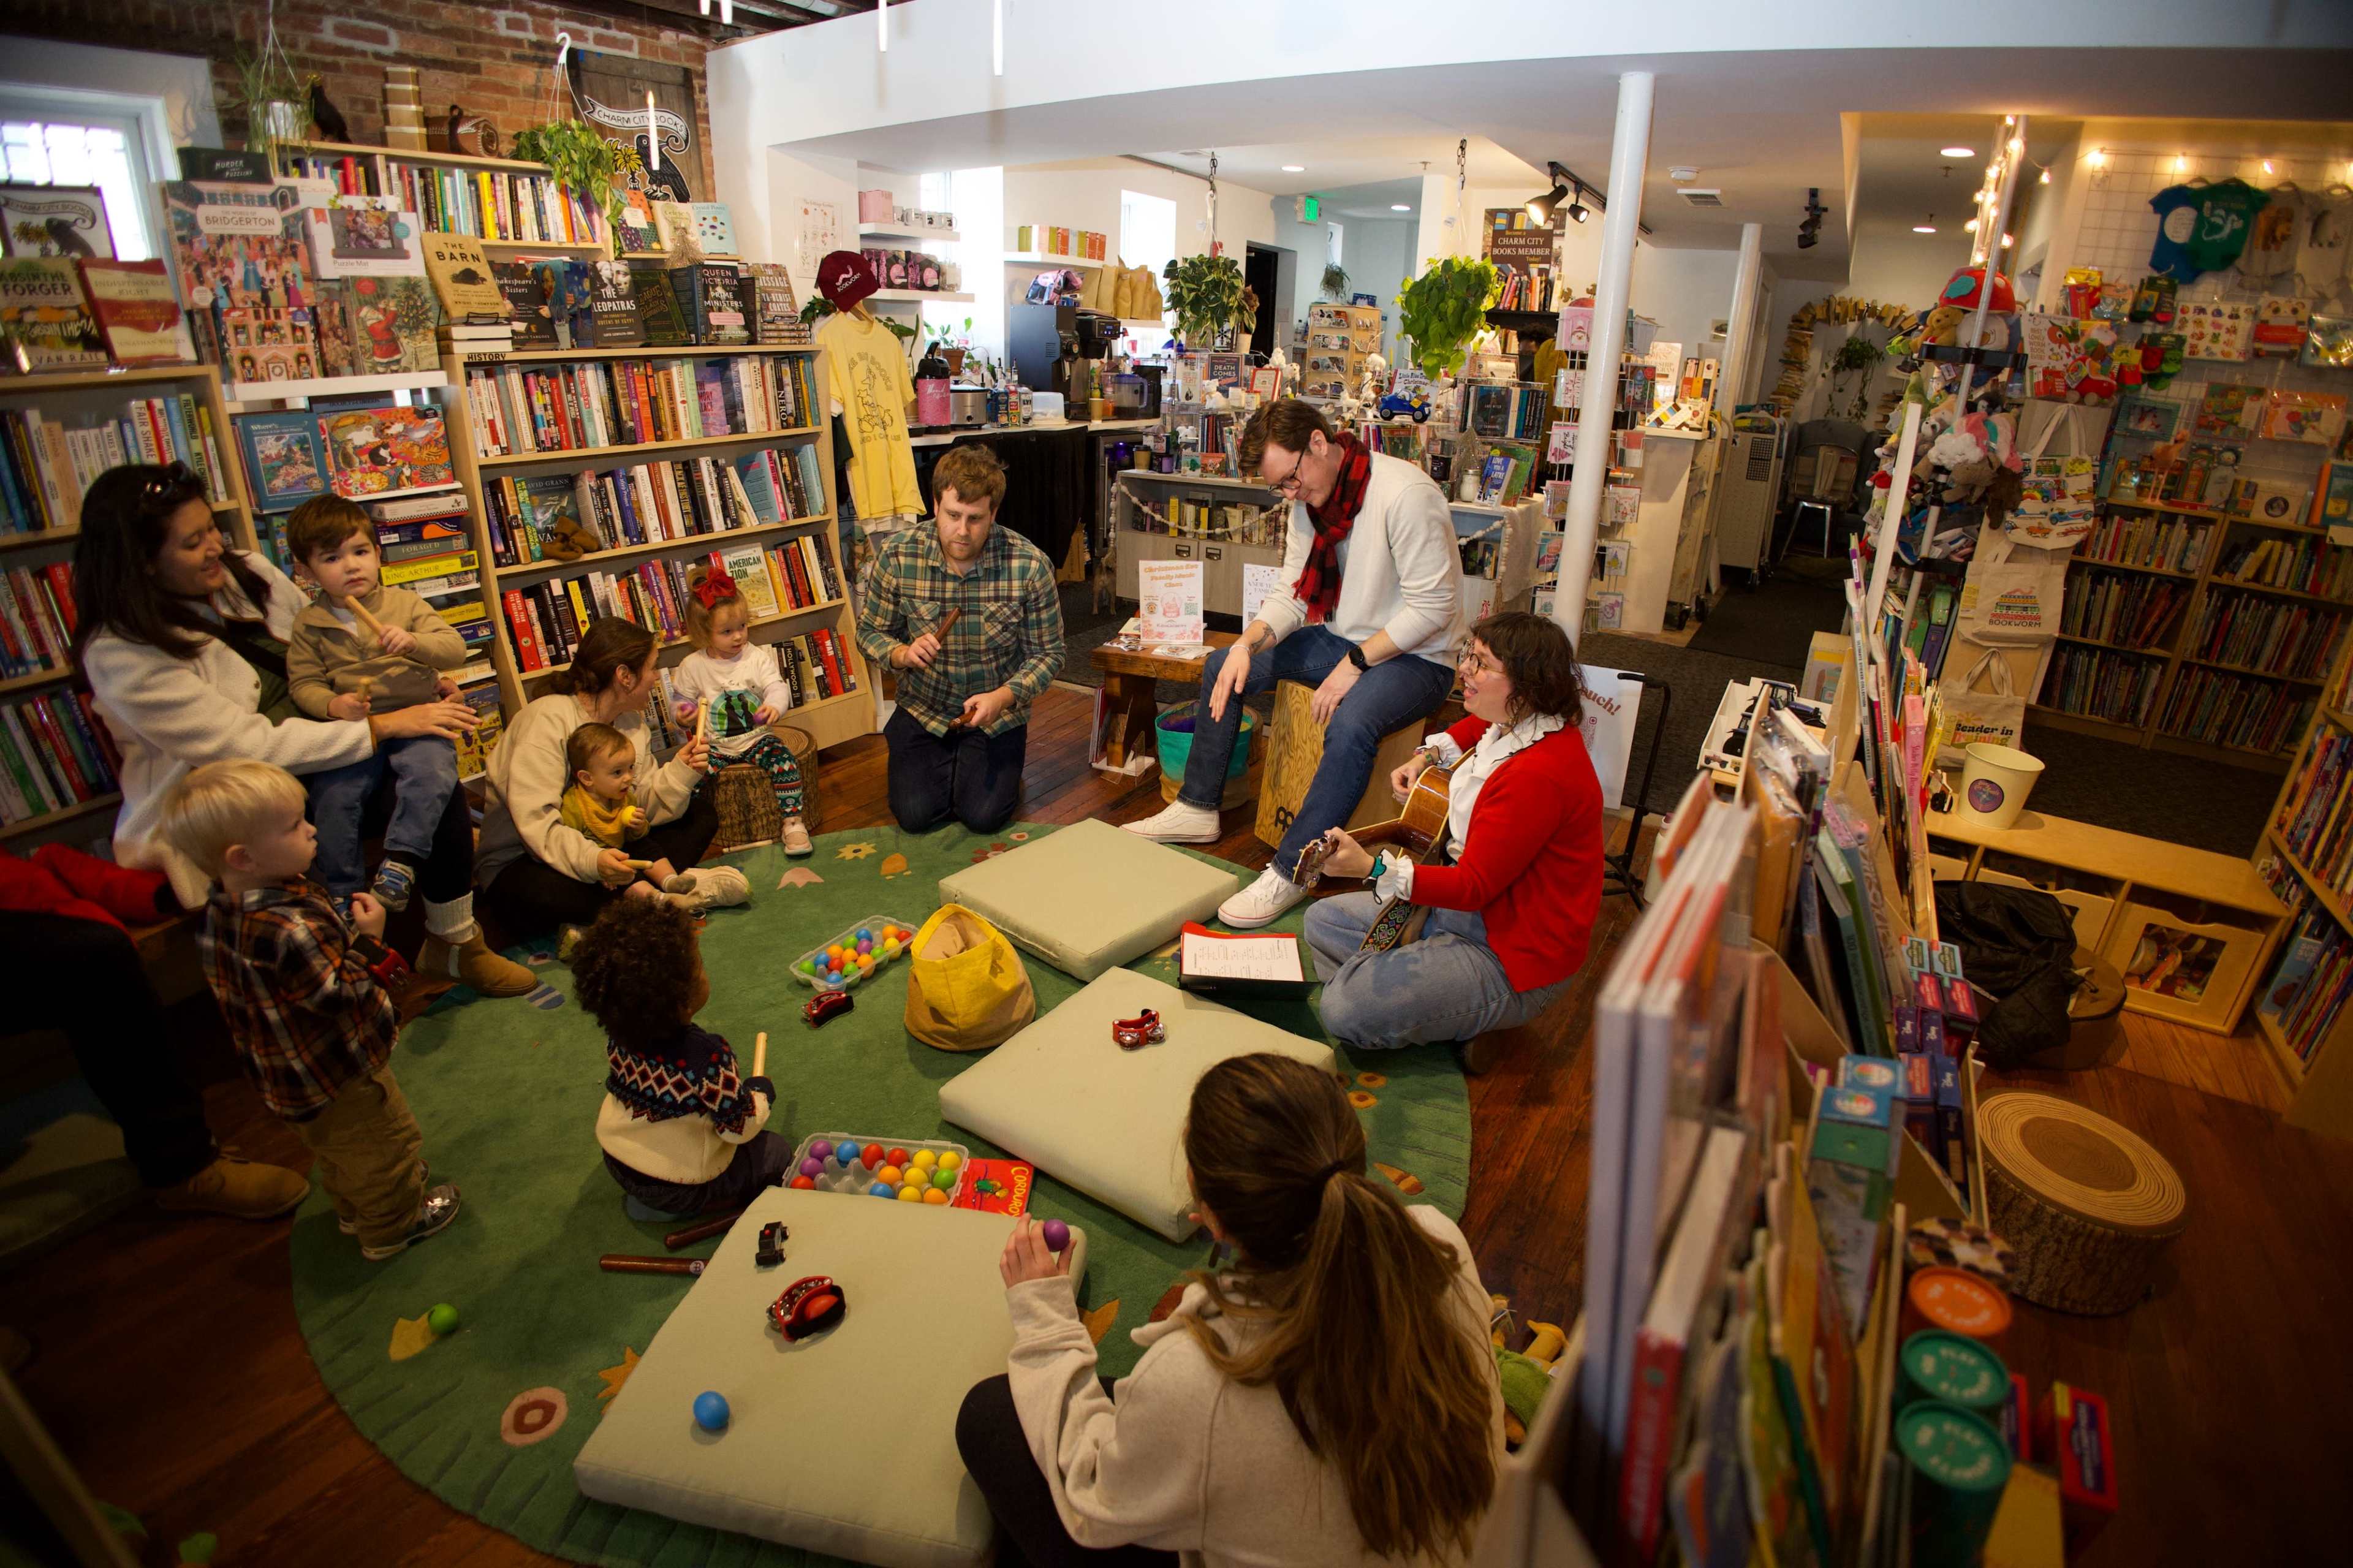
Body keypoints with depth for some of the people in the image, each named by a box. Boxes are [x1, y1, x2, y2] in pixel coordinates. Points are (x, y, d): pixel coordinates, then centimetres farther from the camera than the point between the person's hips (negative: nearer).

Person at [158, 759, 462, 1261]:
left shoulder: (222, 911, -7)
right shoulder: (289, 928, -39)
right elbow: (339, 994, -32)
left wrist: (345, 934, 4)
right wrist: (368, 941, -23)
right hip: (337, 1073, -9)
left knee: (337, 1150, 32)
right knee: (386, 1143, 15)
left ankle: (354, 1212, 53)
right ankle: (393, 1228, 35)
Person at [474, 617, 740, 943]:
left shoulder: (632, 723, 3)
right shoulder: (548, 718, -21)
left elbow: (644, 809, -3)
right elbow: (535, 823, -30)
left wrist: (680, 772, -20)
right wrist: (591, 860, -45)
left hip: (604, 848, 7)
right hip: (522, 863, -7)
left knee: (701, 810, -4)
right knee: (543, 893, -42)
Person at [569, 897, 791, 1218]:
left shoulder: (619, 1035, -14)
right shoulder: (707, 1057, -35)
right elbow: (739, 1127, -22)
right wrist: (761, 1093, -1)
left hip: (616, 1160, 7)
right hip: (679, 1188, -6)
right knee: (778, 1152, 10)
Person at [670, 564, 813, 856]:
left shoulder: (757, 656, -3)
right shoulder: (693, 666, -1)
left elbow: (777, 687, -13)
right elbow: (683, 699, 9)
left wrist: (774, 706, -37)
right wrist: (683, 712, -17)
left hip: (756, 738, -1)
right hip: (715, 744, 1)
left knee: (784, 759, -27)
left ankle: (793, 821, -17)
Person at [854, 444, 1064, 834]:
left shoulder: (1030, 566, -20)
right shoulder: (897, 555, -15)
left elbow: (1048, 653, -11)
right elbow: (869, 632, -1)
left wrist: (1002, 697, -27)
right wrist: (902, 654, -23)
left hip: (997, 714, -1)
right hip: (922, 708, 1)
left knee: (983, 816, -14)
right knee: (915, 814, -10)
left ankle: (1003, 767, 22)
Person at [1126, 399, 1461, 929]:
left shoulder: (1405, 495, -23)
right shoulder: (1310, 498, 2)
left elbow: (1432, 606, -23)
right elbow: (1294, 595, 3)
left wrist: (1354, 664, -25)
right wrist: (1247, 645, -15)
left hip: (1414, 657, -8)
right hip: (1339, 638, 8)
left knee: (1349, 725, -38)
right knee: (1223, 666, 4)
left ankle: (1290, 872, -25)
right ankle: (1197, 810, 13)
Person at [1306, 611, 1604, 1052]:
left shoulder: (1539, 776, -31)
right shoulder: (1514, 723, -1)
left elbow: (1474, 887, -29)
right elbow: (1478, 725, 27)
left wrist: (1372, 868, -36)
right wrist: (1429, 756, 9)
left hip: (1513, 958, -10)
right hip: (1465, 900, 10)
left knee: (1345, 1010, -20)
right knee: (1323, 921, 11)